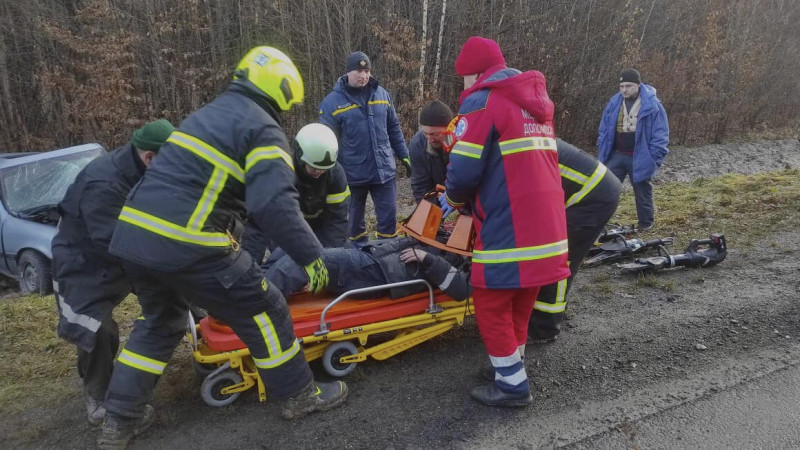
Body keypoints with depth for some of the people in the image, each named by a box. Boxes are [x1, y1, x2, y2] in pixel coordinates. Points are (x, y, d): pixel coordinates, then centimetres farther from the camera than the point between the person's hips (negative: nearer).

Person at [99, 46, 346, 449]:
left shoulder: (207, 114, 22)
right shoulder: (264, 130, -5)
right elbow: (274, 202, -19)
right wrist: (310, 255, -13)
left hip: (134, 233, 9)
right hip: (188, 244, -9)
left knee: (159, 322, 27)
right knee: (262, 310, 7)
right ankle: (298, 395, 22)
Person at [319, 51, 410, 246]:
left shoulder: (382, 94, 6)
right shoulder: (332, 102, -6)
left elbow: (394, 129, 15)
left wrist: (404, 156, 14)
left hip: (384, 170, 3)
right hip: (353, 174, -2)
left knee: (389, 218, 6)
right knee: (355, 219, 13)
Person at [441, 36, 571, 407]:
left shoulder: (482, 102, -7)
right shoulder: (535, 102, 19)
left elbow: (465, 171, -14)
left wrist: (453, 199, 8)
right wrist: (466, 198, 23)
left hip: (508, 226, -8)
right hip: (546, 221, 8)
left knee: (491, 304, 5)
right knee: (522, 299, 19)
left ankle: (513, 386, 13)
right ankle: (512, 366, 33)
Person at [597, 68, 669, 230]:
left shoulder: (652, 105, -11)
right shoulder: (614, 103, 2)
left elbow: (661, 133, -9)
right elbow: (604, 129, 11)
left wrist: (655, 158, -13)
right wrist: (602, 151, 8)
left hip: (639, 157, -3)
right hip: (616, 155, 4)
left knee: (642, 191, 11)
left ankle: (646, 222, 27)